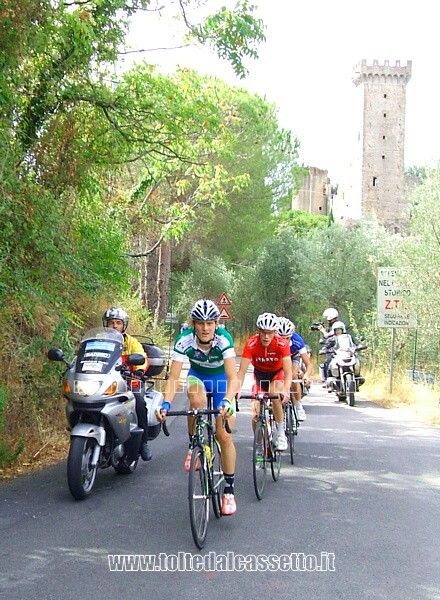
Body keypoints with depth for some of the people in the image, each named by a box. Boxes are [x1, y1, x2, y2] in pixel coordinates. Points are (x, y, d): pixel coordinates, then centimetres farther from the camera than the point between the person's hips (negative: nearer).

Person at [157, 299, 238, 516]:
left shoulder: (224, 339, -34)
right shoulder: (184, 340, -30)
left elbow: (232, 378, -40)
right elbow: (173, 378, -33)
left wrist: (227, 401, -58)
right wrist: (166, 403, -49)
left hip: (221, 379, -1)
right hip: (197, 376, 1)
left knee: (224, 436, -8)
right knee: (197, 400, -36)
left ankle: (229, 490, 7)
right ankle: (194, 446, -10)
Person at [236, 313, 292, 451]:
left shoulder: (282, 344, -31)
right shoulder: (251, 344, -29)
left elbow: (288, 371, -36)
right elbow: (242, 370, -32)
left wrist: (286, 391, -53)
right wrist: (237, 390, -47)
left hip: (277, 373, -1)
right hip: (260, 373, 1)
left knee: (276, 397, -32)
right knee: (256, 414, -9)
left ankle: (281, 434, -13)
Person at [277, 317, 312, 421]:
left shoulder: (297, 340, -37)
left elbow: (309, 364, -36)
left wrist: (307, 375, -55)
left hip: (293, 355, -1)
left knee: (293, 376, -26)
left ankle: (299, 407, -12)